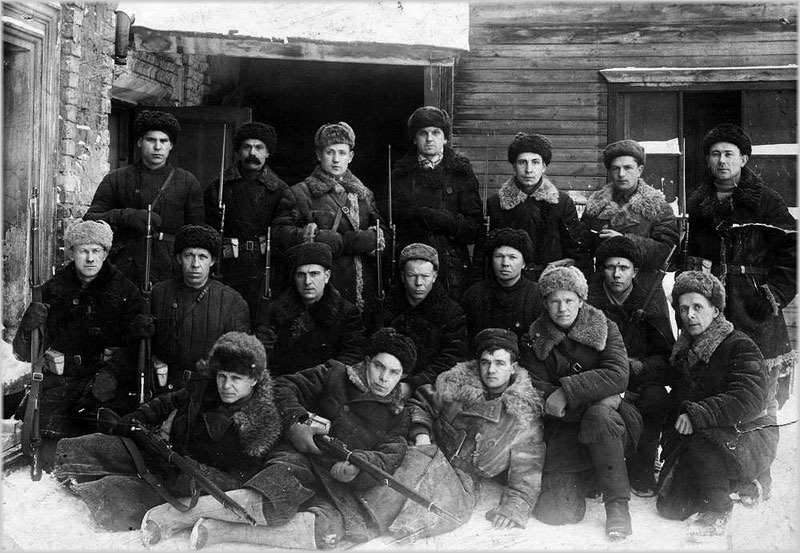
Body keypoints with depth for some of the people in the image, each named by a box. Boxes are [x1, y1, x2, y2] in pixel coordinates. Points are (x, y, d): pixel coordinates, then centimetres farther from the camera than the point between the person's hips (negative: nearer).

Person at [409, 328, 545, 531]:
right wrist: (421, 433, -7)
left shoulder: (527, 410, -4)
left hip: (465, 475, -1)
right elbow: (420, 403, 14)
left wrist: (514, 506, -17)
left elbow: (526, 468, -4)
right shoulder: (454, 383, -1)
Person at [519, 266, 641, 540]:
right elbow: (538, 396, -8)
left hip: (606, 418, -1)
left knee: (598, 414, -38)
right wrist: (598, 397, -19)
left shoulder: (604, 328, 2)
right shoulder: (532, 342, 3)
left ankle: (618, 504, -23)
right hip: (565, 428, 1)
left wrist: (566, 392, -22)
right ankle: (584, 477, 18)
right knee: (554, 511, -18)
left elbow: (618, 375, -14)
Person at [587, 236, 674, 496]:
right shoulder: (589, 300, -2)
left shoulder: (650, 299, 3)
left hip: (642, 380, 2)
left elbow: (667, 355, 1)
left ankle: (641, 471, -9)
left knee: (656, 398, -30)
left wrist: (641, 366, -20)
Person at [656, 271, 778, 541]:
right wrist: (670, 447, 4)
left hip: (751, 438, -7)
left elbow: (750, 401, -29)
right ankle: (740, 484, 19)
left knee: (702, 440, -37)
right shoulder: (683, 352, 9)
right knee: (669, 506, -3)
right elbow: (676, 403, 17)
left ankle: (715, 513, -17)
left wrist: (697, 413, -33)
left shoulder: (741, 347, -15)